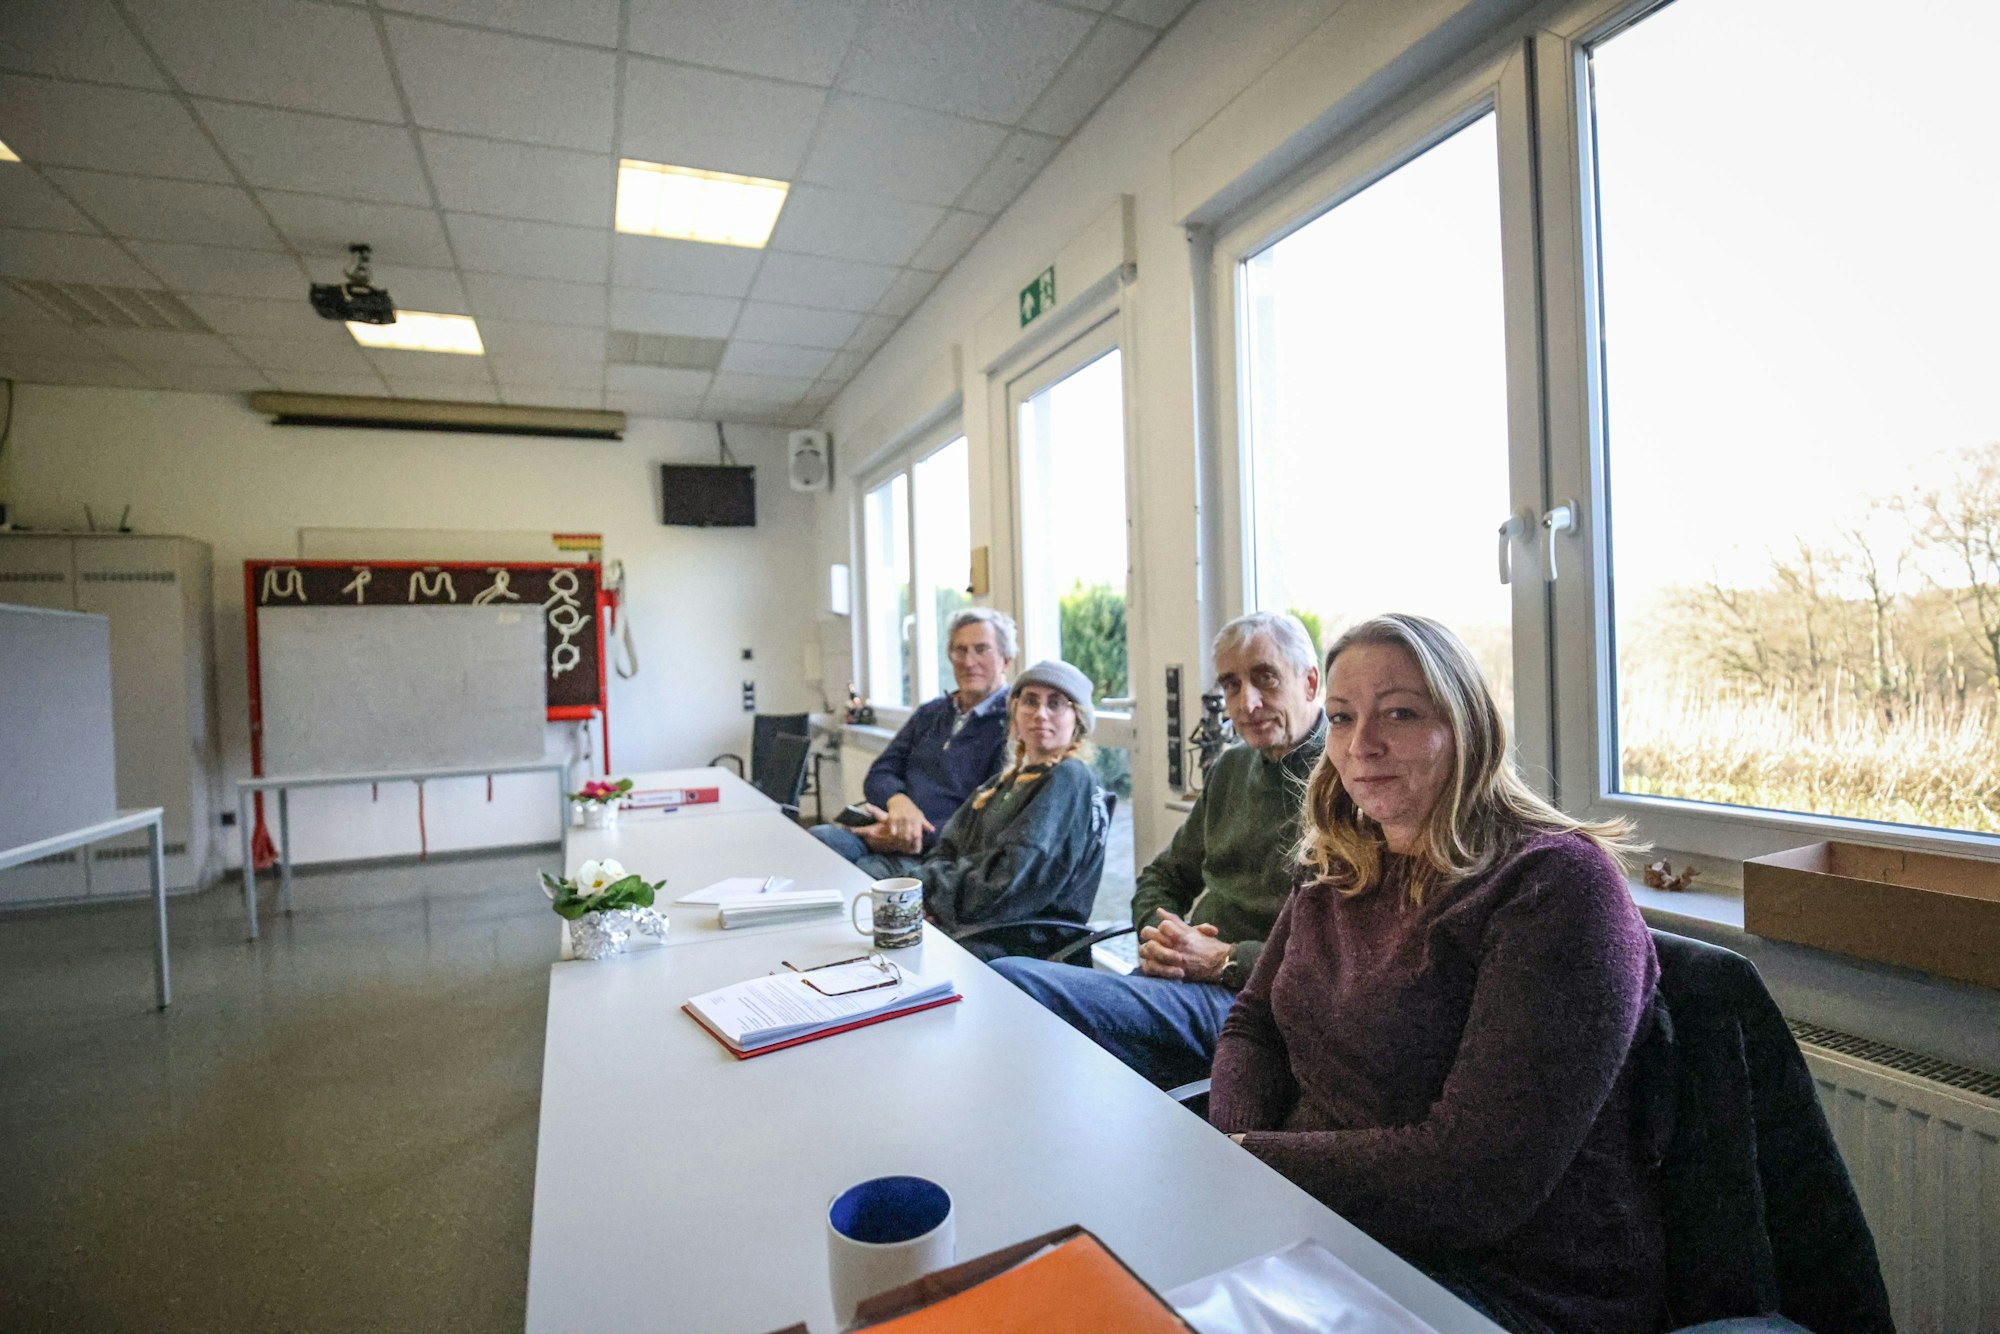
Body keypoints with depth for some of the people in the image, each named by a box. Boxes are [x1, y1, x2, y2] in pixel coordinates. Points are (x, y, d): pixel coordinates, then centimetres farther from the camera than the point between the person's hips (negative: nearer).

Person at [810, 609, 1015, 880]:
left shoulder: (1010, 724, -4)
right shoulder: (931, 713, 21)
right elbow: (880, 773, 17)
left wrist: (919, 838, -16)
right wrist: (898, 801, -7)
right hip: (881, 835, 6)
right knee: (815, 839, -22)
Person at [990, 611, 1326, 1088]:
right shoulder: (1232, 768, 19)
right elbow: (1163, 876, 24)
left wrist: (1226, 961, -15)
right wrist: (1156, 933, 2)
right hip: (1180, 981, 8)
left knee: (1008, 981, -25)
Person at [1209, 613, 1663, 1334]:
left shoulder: (1558, 887, -17)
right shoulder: (1335, 871, 5)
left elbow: (1476, 1177, -23)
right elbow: (1250, 1028, 9)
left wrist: (1251, 1159, -17)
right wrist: (1237, 1146, -12)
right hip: (1325, 1226, 6)